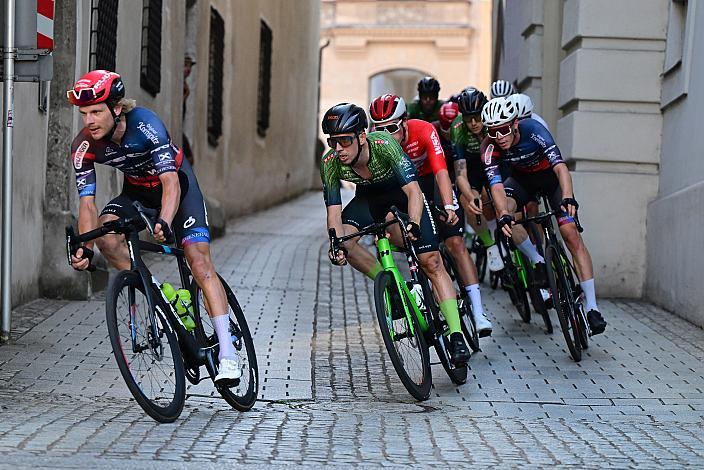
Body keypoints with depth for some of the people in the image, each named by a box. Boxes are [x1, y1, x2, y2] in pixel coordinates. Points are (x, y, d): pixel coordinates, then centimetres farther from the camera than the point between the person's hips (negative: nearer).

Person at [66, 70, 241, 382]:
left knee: (199, 259, -19)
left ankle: (228, 354, -23)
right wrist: (84, 248, -38)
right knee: (105, 232, -27)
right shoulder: (83, 147, -21)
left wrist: (165, 223, -59)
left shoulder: (145, 124, -34)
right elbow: (87, 202, -22)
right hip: (137, 190, 4)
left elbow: (170, 181, -41)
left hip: (176, 182, -4)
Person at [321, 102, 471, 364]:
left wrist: (413, 224, -59)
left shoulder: (384, 145, -36)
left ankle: (456, 337, -14)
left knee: (431, 262, -15)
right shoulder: (330, 163, -26)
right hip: (369, 198, 4)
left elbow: (413, 191, -42)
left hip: (403, 192, -3)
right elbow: (334, 211, -25)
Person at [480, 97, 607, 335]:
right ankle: (539, 263, -11)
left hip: (550, 176, -3)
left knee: (571, 234, -18)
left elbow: (560, 167, -42)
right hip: (522, 179, 3)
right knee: (503, 210, -30)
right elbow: (497, 185, -34)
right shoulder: (489, 147, -26)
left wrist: (568, 197, -60)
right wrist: (504, 215, -53)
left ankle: (592, 308, -17)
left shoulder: (533, 130, -34)